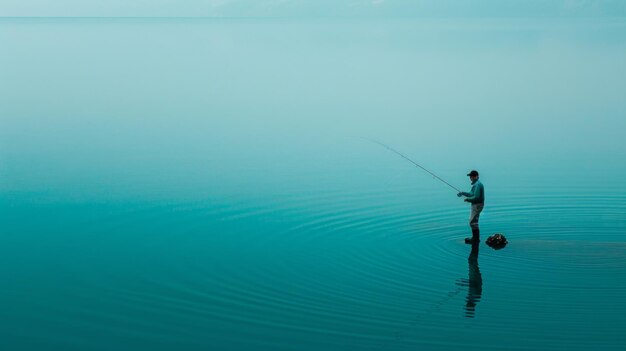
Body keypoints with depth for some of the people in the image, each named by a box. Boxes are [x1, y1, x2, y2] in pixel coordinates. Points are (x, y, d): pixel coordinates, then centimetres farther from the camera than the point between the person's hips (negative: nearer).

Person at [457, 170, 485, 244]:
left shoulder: (477, 185, -20)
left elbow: (476, 197, -26)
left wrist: (467, 199, -13)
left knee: (473, 222, -8)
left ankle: (475, 239, -4)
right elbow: (471, 194, 20)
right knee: (473, 221, 17)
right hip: (475, 205, 11)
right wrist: (463, 193, 10)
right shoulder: (476, 184, 13)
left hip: (477, 205, -11)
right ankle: (475, 238, 23)